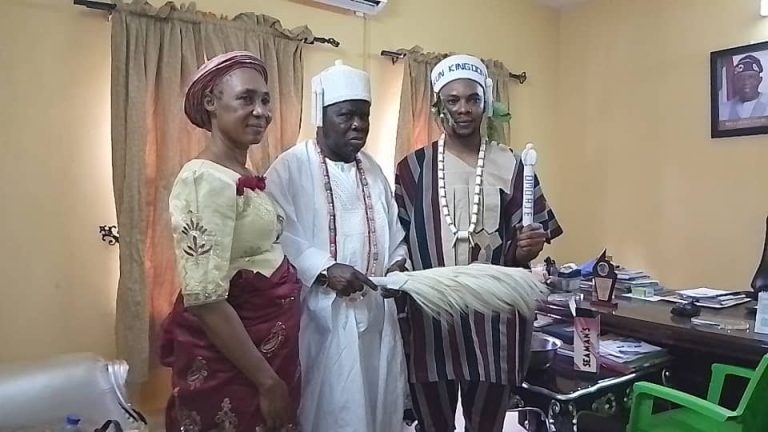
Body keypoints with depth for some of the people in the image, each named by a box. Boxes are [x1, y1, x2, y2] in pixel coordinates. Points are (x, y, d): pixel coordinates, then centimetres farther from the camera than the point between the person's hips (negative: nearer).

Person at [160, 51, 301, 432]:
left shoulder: (243, 178, 7)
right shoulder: (206, 181, -20)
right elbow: (205, 300, -25)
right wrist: (266, 380, -20)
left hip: (266, 343, 9)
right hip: (229, 359, -9)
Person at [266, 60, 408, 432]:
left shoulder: (372, 170, 13)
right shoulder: (290, 168, -8)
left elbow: (392, 230, 16)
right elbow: (278, 237, -16)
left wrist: (398, 262, -2)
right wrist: (324, 269, -24)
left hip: (376, 312, 6)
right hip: (321, 313, -6)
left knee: (376, 401, 14)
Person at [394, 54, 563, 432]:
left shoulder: (510, 166, 3)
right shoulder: (413, 168, 3)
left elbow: (519, 247, 4)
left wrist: (525, 248, -19)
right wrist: (398, 313, -4)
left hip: (494, 318, 0)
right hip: (428, 317, 0)